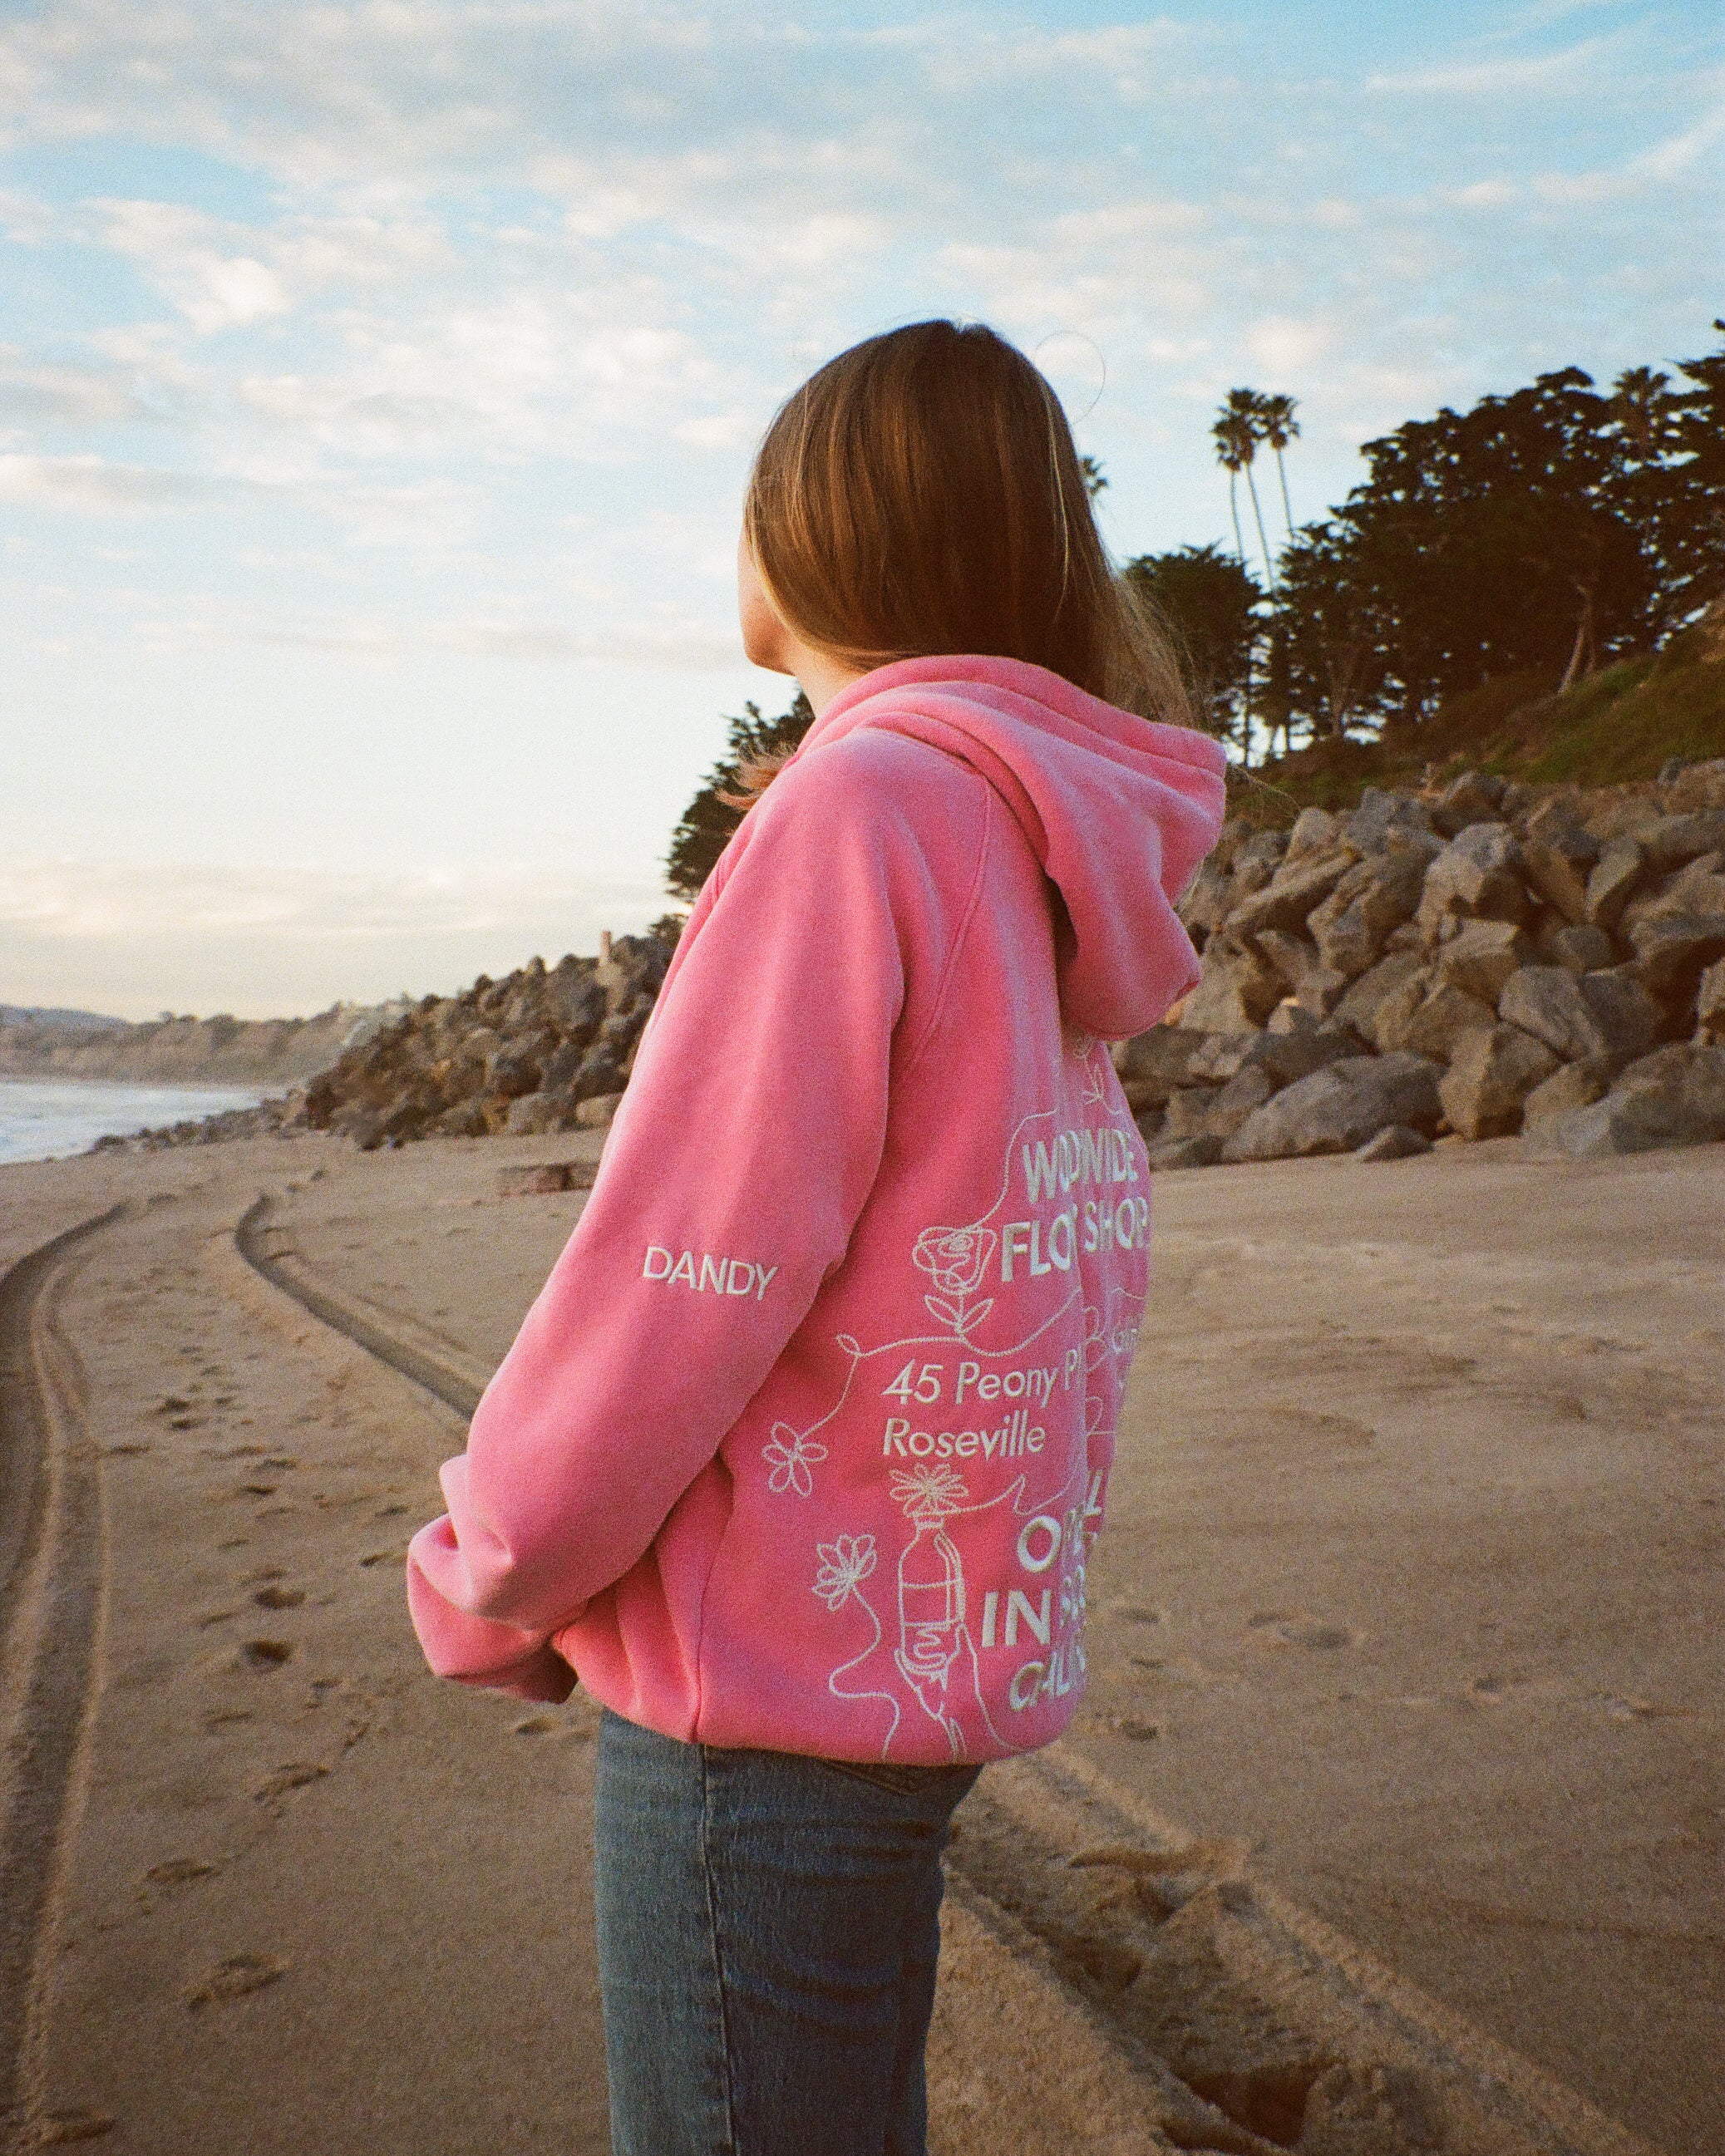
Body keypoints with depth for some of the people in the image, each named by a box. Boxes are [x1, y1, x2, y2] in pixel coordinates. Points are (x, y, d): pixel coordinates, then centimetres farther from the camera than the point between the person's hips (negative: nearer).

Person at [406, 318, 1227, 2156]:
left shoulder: (860, 806, -18)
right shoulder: (1046, 851, 9)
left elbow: (673, 1293, -20)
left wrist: (478, 1587, -4)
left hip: (772, 1687, -9)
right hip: (949, 1648, 9)